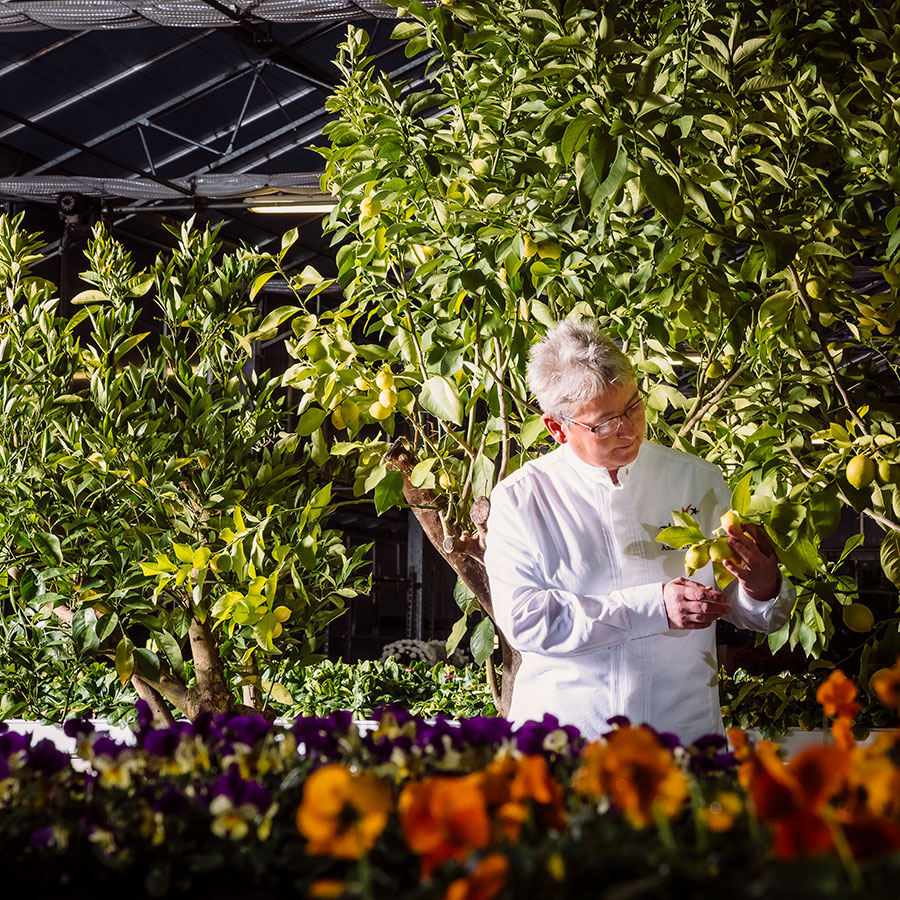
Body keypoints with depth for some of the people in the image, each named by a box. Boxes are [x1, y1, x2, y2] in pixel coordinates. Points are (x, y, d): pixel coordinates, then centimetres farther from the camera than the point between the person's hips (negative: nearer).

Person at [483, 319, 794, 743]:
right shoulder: (519, 499, 3)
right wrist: (654, 608, -13)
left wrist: (762, 590, -9)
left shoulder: (698, 480, 10)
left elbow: (749, 615, 15)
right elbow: (524, 619, -9)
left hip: (685, 729, 2)